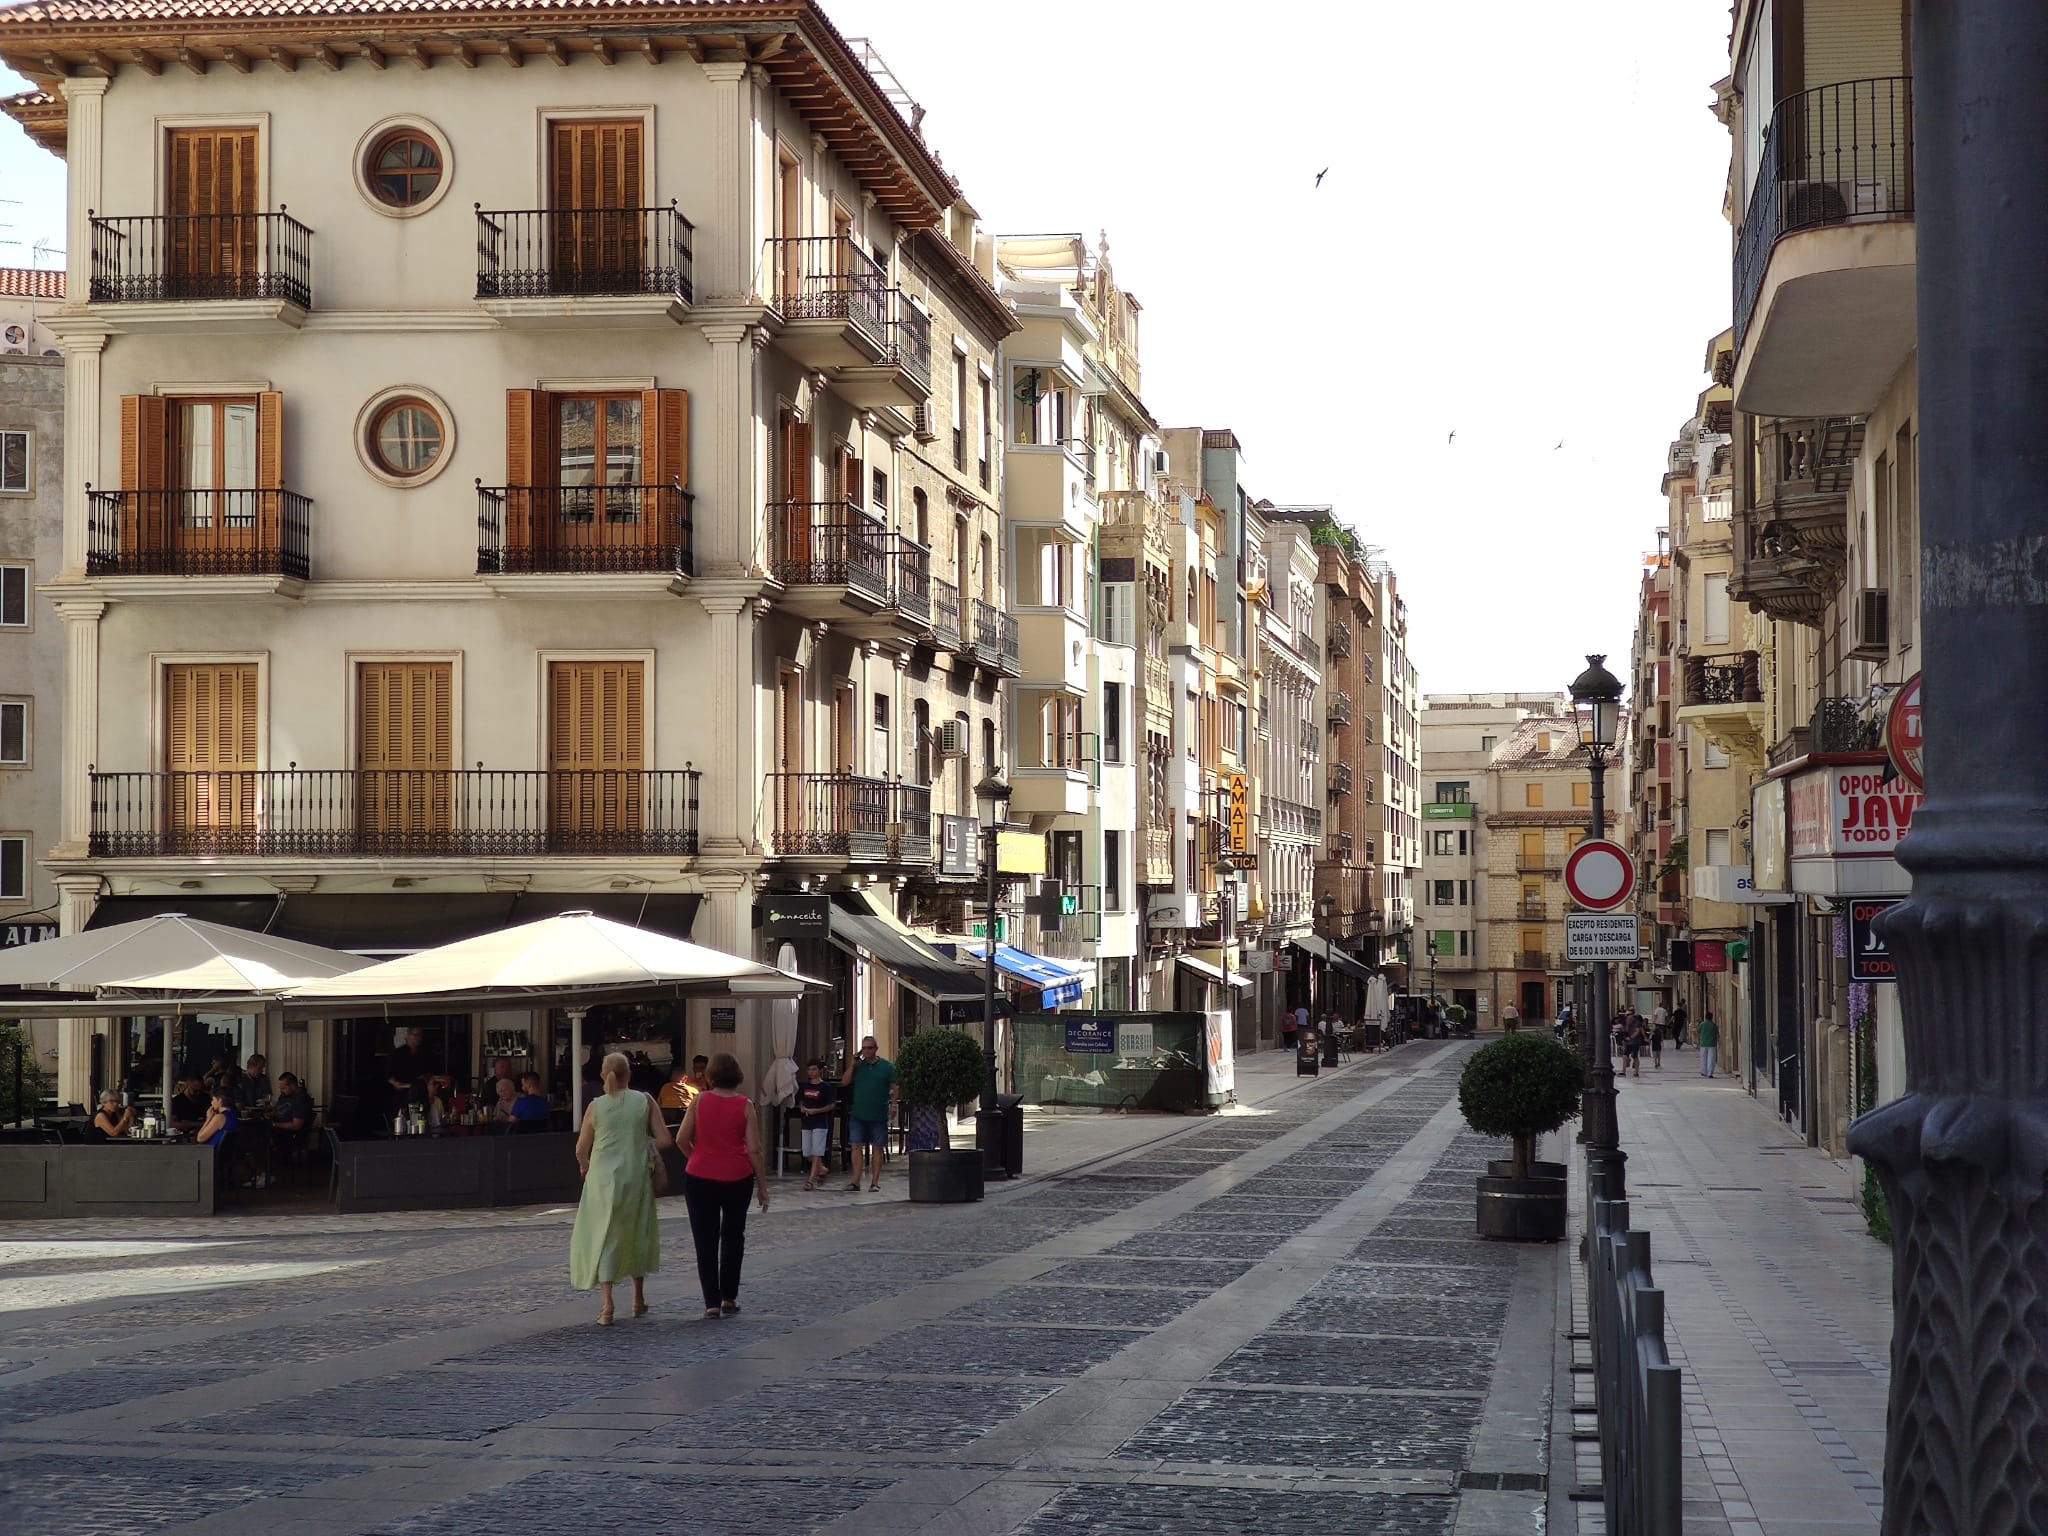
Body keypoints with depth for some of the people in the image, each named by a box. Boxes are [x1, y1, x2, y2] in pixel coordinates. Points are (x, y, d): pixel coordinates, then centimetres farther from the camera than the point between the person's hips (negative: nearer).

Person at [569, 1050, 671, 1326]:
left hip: (603, 1178, -1)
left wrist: (584, 1167, 22)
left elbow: (581, 1150, 1)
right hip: (636, 1177, 1)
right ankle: (638, 1299, 31)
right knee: (637, 1232, 19)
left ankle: (607, 1304, -8)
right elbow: (664, 1139, -6)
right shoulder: (644, 1102, -5)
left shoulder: (596, 1107, -6)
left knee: (603, 1237, 3)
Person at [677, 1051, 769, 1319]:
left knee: (705, 1240, 6)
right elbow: (755, 1150, -6)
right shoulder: (744, 1106, -4)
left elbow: (681, 1140, -5)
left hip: (700, 1178, 0)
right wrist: (762, 1186, 2)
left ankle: (712, 1303, 3)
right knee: (733, 1237, 18)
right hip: (737, 1177, 1)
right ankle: (729, 1298, 18)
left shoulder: (700, 1101, -4)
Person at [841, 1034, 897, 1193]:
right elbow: (844, 1082, 0)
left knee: (877, 1148, 3)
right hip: (858, 1114, 2)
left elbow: (894, 1088, 0)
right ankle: (856, 1181, 0)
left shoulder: (887, 1066, 0)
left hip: (878, 1115, -2)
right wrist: (852, 1065, -9)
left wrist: (893, 1104, -13)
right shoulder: (858, 1065, 7)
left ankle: (875, 1182, 8)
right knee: (856, 1146, -2)